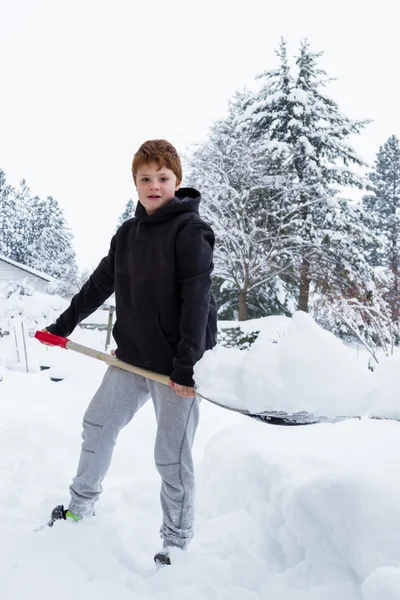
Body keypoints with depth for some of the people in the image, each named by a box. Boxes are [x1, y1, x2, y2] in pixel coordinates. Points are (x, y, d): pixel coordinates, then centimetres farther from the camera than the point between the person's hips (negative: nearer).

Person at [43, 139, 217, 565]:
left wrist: (186, 365, -23)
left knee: (172, 456, 1)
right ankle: (80, 506, 37)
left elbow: (197, 301, -19)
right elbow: (99, 284, 18)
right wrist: (64, 324, 22)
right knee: (97, 424, 16)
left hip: (173, 365, -7)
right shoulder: (127, 233, 9)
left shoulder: (190, 231, -12)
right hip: (131, 356, 7)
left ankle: (176, 543, 19)